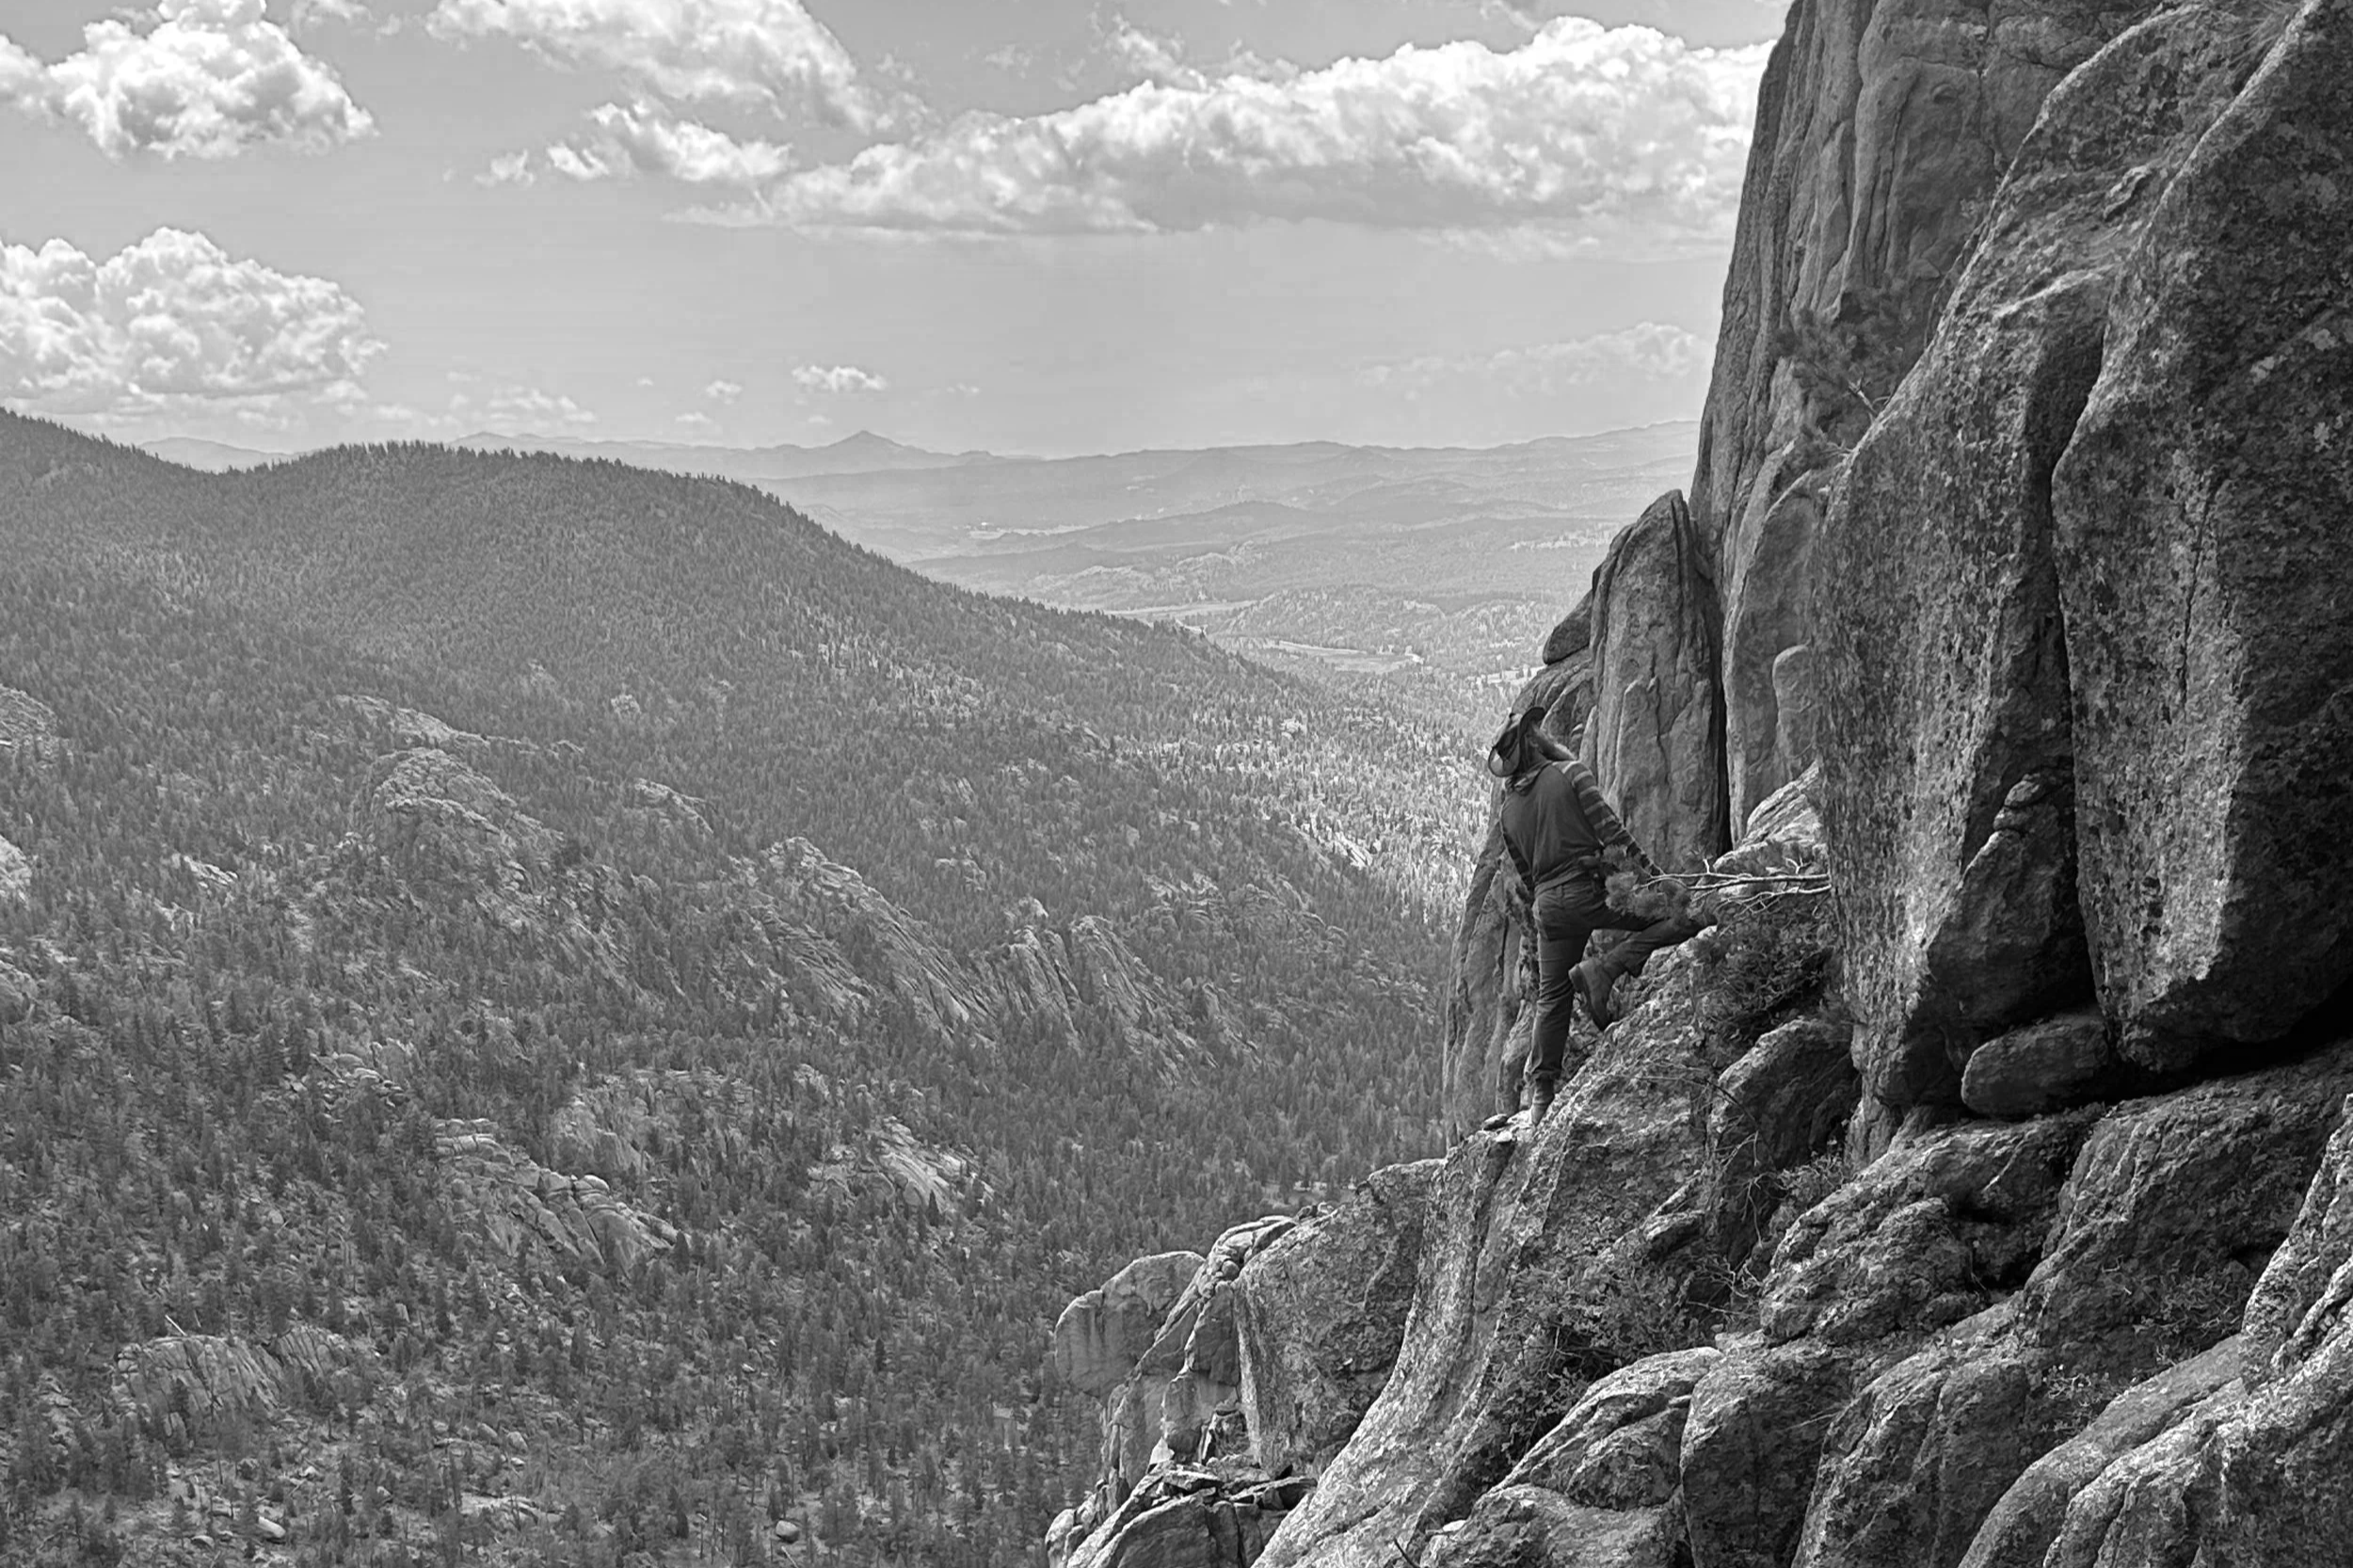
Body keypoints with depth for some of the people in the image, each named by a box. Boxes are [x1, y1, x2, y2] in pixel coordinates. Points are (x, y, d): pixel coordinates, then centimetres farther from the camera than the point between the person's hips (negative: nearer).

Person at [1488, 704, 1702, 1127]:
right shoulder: (1572, 774, -1)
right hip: (1589, 888, -6)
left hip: (1548, 905, 6)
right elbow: (1611, 830, -9)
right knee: (1684, 917, -5)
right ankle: (1604, 969, -16)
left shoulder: (1509, 809, 15)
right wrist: (1652, 873, -8)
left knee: (1552, 999, 13)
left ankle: (1540, 1094, 10)